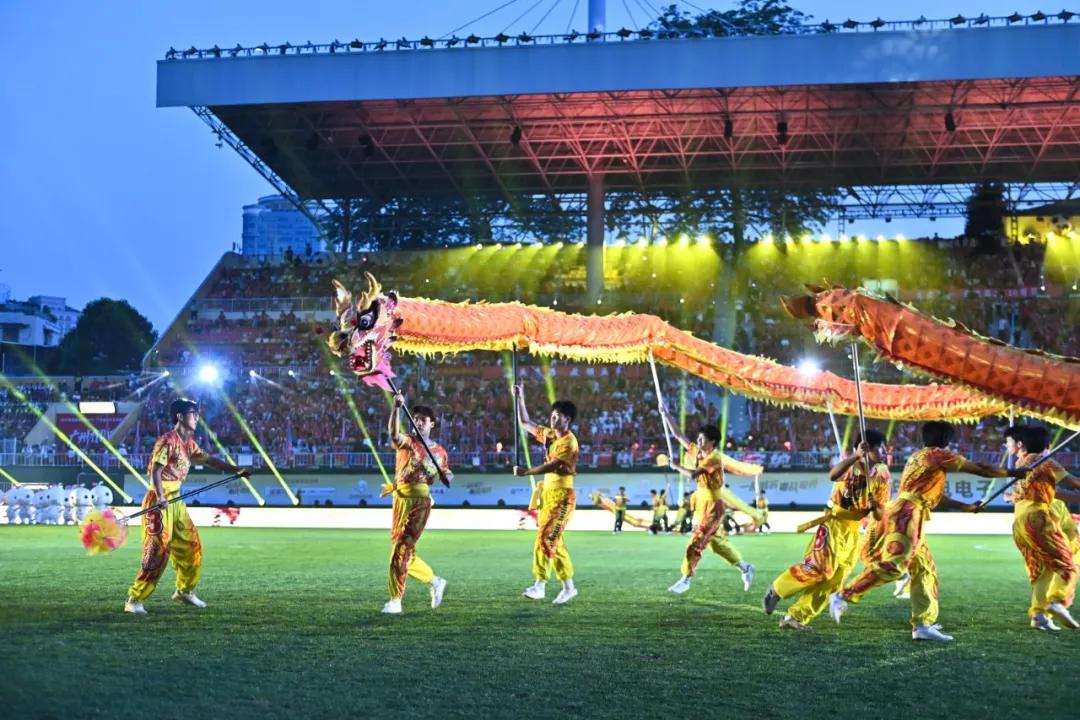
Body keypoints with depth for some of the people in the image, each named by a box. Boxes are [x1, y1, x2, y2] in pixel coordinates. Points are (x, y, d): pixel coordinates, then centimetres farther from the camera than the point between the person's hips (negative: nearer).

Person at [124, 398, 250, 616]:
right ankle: (134, 600, -7)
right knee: (157, 551, -12)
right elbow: (156, 470, -21)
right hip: (159, 501, -9)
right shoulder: (168, 441, -14)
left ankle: (184, 591, 30)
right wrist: (161, 499, -32)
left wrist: (236, 469, 18)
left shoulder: (189, 443, 13)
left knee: (192, 547, 14)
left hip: (176, 502, 9)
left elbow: (208, 460, 24)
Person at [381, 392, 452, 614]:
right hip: (401, 498, 2)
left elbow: (447, 473, 25)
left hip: (420, 500, -2)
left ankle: (395, 600, -8)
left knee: (401, 549, -11)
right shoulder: (406, 441, 4)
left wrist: (448, 477, 0)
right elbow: (394, 434, -20)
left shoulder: (439, 451, 11)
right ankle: (435, 581, 29)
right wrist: (396, 408, -35)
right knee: (405, 553, 7)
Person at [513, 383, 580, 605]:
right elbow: (526, 423, 22)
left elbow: (552, 466, -22)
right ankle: (568, 587, 14)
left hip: (562, 495, -9)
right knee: (554, 541, 9)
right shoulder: (549, 435, 12)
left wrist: (526, 471, -23)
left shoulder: (569, 441, -13)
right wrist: (520, 399, 15)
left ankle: (540, 585, -11)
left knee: (546, 538, -13)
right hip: (548, 493, 9)